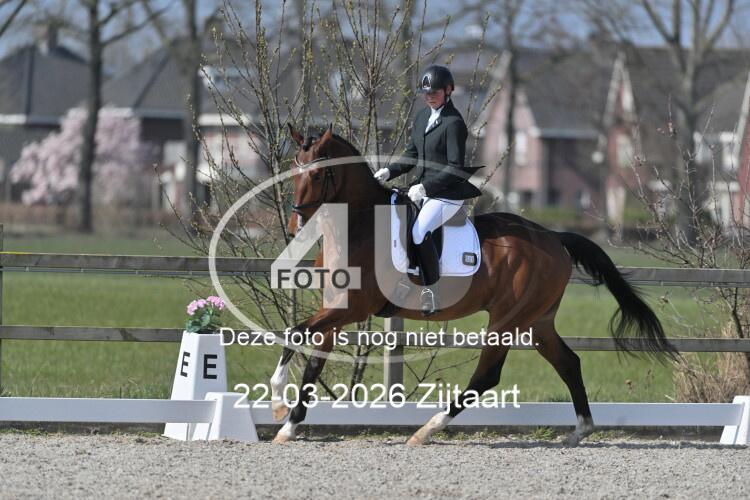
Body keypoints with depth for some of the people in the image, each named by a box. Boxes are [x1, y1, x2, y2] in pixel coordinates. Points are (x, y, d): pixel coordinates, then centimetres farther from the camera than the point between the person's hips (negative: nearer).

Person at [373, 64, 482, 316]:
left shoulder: (454, 123, -14)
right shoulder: (422, 117, 13)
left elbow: (455, 168, -18)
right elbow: (412, 155, 19)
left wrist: (425, 187, -23)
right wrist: (389, 172, 3)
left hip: (448, 194, -9)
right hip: (423, 190, 9)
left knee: (419, 231, -29)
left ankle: (430, 291, -21)